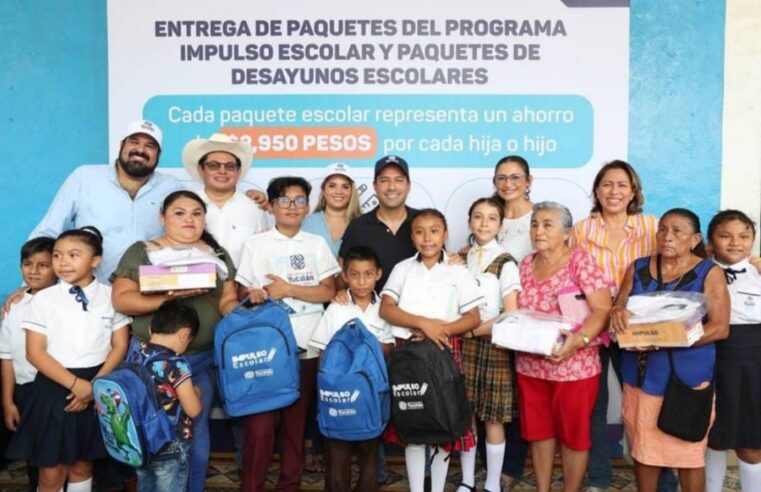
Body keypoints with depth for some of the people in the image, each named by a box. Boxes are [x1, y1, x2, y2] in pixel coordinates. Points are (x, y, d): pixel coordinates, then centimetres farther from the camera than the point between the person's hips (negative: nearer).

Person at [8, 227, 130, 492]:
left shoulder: (110, 296, -2)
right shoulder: (44, 299, -5)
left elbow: (120, 346, 0)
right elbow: (35, 353, -8)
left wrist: (95, 385, -12)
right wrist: (75, 384, -17)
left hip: (98, 388, 1)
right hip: (55, 388, -1)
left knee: (82, 464, 15)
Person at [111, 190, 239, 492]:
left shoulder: (218, 254, 9)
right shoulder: (141, 252, 0)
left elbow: (228, 300, 5)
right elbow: (121, 300, -9)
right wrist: (169, 298, -21)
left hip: (204, 359, 3)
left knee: (196, 431, 11)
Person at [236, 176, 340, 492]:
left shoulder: (317, 244, 9)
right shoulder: (255, 244, 5)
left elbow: (328, 291, 0)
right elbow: (243, 293, 3)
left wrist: (289, 289, -11)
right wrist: (254, 296, -19)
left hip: (307, 347, 2)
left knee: (297, 421, 9)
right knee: (260, 423, -5)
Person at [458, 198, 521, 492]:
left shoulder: (505, 262, -6)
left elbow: (511, 315, -12)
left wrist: (473, 330, -13)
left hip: (492, 344, -4)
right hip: (462, 344, 4)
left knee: (492, 417, 4)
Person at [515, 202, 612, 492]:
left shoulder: (580, 261, -9)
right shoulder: (526, 265, 8)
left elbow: (602, 310, -14)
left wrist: (579, 340, -29)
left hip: (574, 365, -5)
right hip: (530, 365, 5)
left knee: (573, 434, 9)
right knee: (538, 431, 14)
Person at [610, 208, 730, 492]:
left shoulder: (709, 273, -3)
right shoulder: (638, 268, 7)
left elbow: (720, 328, -10)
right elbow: (617, 307, 6)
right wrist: (617, 314, -20)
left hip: (687, 376, -3)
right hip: (642, 373, 3)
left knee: (688, 452, 7)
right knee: (643, 448, 11)